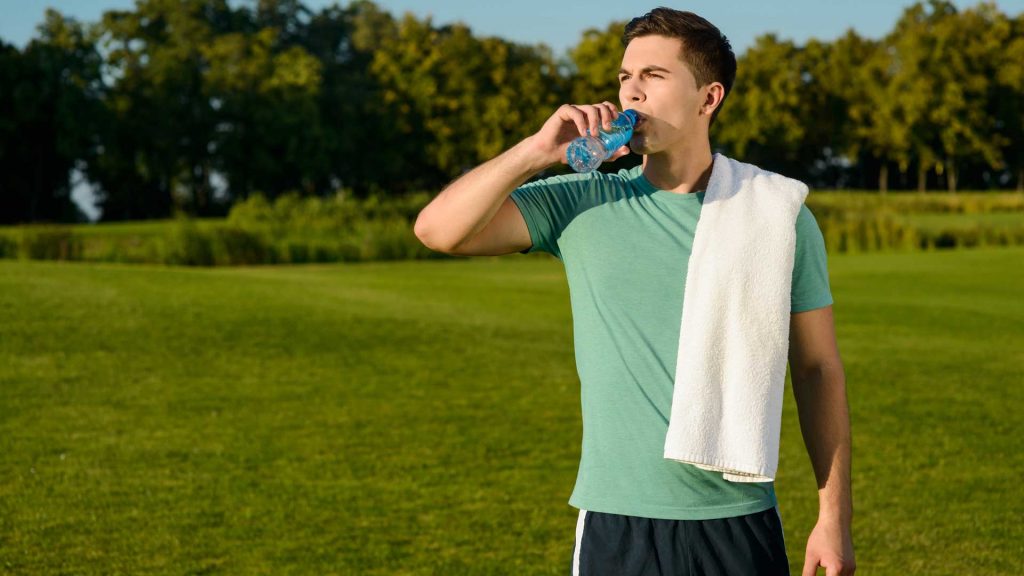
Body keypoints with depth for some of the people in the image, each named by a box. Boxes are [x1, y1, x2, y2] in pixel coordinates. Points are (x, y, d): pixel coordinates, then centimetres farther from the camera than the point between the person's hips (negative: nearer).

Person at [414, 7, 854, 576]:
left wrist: (835, 516, 1)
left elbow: (819, 368, 4)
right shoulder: (583, 205, 2)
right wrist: (538, 151, -13)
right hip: (618, 524, 0)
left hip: (742, 523, 0)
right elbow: (439, 229, -6)